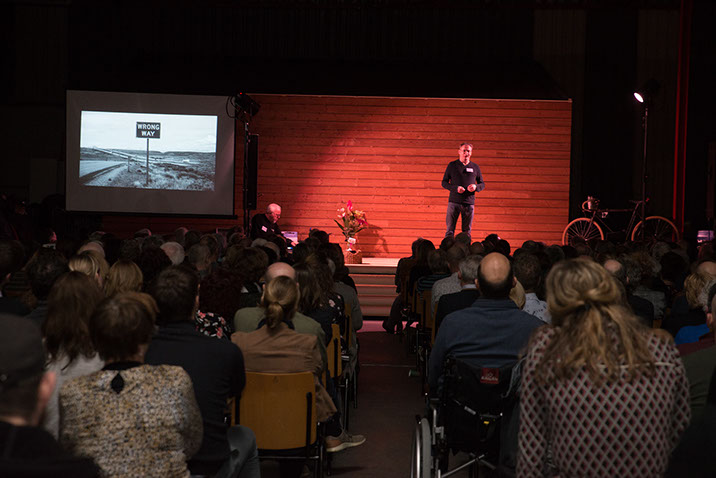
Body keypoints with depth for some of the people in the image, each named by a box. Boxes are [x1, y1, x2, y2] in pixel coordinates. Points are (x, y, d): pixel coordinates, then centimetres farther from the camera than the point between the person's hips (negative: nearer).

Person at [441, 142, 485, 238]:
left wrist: (476, 187, -8)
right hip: (454, 202, -2)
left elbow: (482, 184, 16)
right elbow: (444, 183, 5)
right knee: (450, 230, -4)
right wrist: (455, 188, -12)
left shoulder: (475, 167, 11)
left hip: (469, 203, 2)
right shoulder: (452, 165, 5)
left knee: (467, 232, 4)